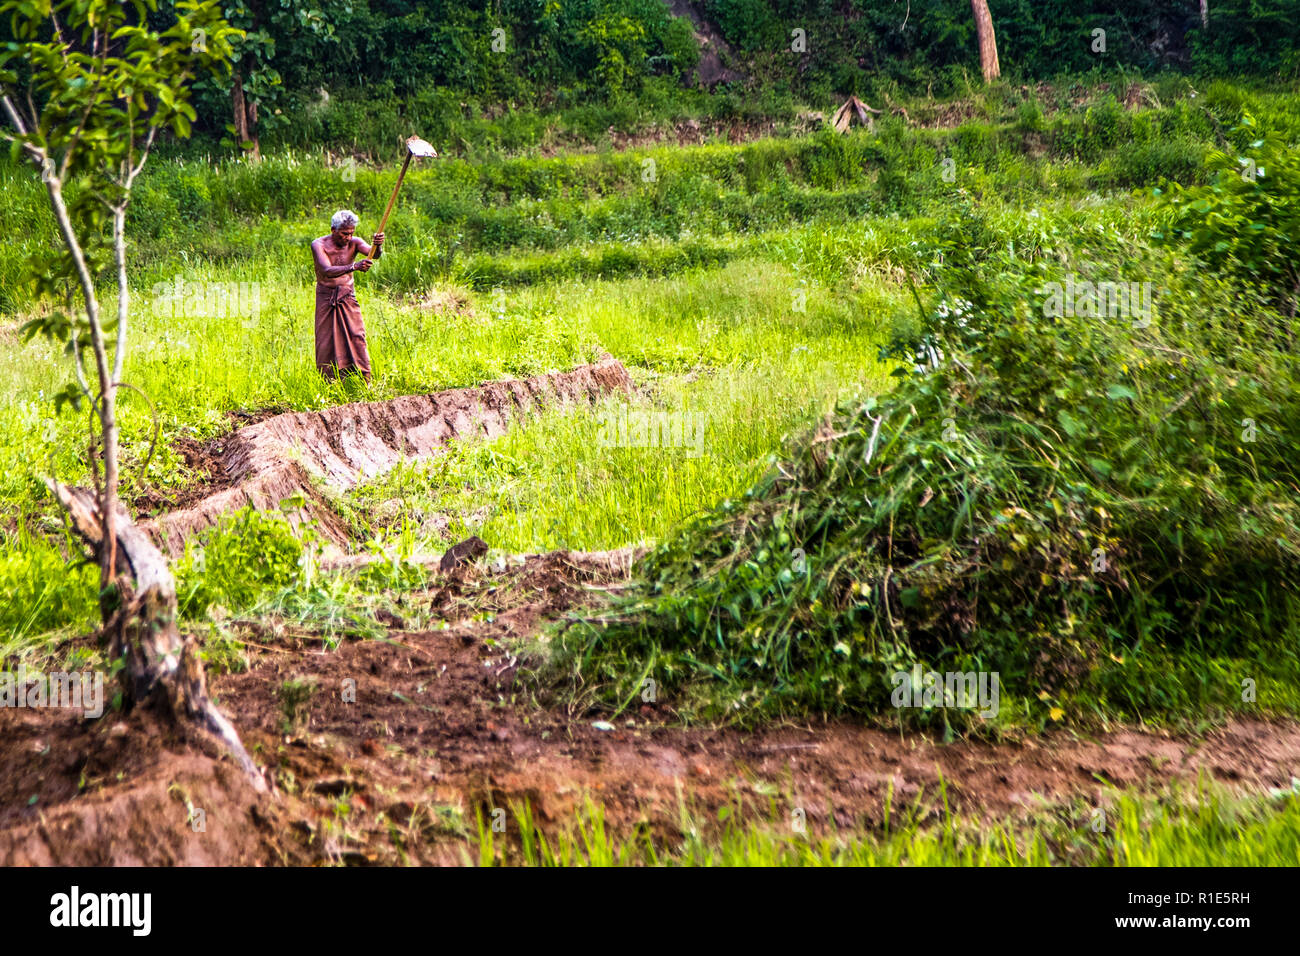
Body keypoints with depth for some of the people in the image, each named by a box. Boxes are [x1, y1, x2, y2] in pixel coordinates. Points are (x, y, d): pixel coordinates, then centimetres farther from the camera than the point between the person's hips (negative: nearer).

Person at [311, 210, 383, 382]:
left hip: (348, 297, 2)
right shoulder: (319, 245, -15)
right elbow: (327, 271, -31)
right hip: (325, 297, -2)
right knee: (326, 340, 0)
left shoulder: (354, 242, -7)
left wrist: (378, 246, -50)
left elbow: (374, 254, -25)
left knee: (356, 337, -6)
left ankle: (364, 381, -2)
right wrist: (354, 267, -46)